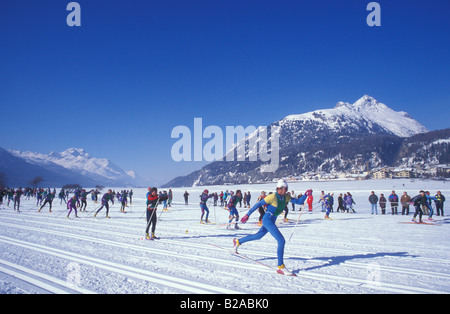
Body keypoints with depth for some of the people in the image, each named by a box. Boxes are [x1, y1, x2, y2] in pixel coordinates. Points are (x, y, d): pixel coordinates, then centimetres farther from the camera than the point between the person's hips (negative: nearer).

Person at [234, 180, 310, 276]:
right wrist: (247, 215, -13)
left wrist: (306, 195, -13)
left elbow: (299, 202, 5)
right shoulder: (273, 197, -19)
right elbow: (258, 204, -14)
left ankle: (237, 241, 45)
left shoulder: (286, 197, 2)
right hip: (267, 220, -9)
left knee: (258, 236, 26)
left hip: (272, 221, 9)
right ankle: (281, 267, -11)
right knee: (281, 241, -16)